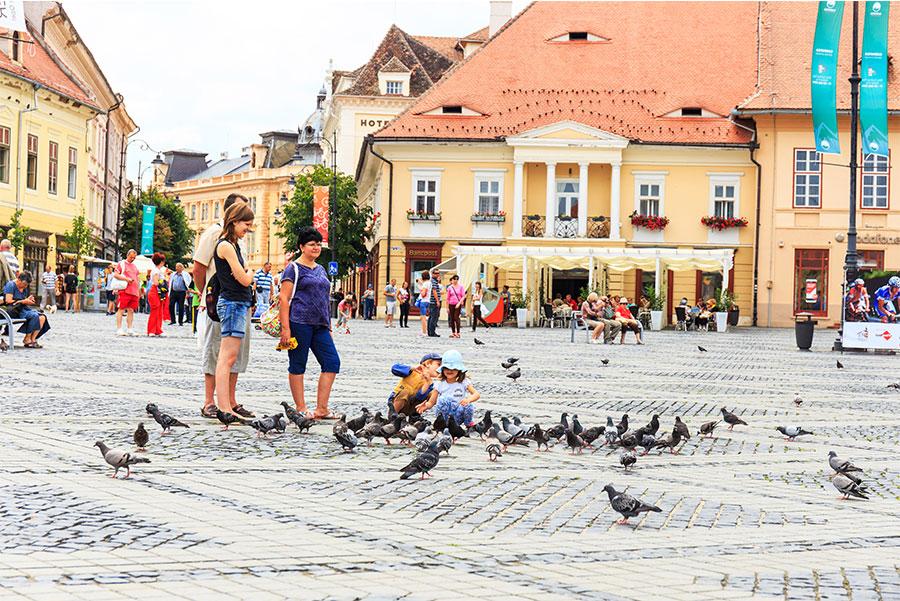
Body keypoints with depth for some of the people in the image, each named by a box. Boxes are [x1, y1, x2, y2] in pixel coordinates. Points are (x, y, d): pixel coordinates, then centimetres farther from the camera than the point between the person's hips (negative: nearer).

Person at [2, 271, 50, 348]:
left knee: (42, 317, -14)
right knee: (34, 316, -29)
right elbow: (8, 301, -17)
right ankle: (27, 339, -18)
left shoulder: (24, 288, 17)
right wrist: (23, 301, -16)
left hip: (22, 308, 9)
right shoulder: (11, 285, -9)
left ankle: (33, 339, -17)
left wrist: (28, 300, -1)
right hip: (13, 310, -9)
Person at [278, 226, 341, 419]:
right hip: (299, 322, -7)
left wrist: (329, 327, 21)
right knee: (298, 365, 0)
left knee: (332, 362, 0)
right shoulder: (294, 268, -2)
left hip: (319, 325, 8)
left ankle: (321, 409, 3)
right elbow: (284, 298, -8)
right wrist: (285, 328, -15)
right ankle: (301, 410, 5)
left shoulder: (321, 269, 21)